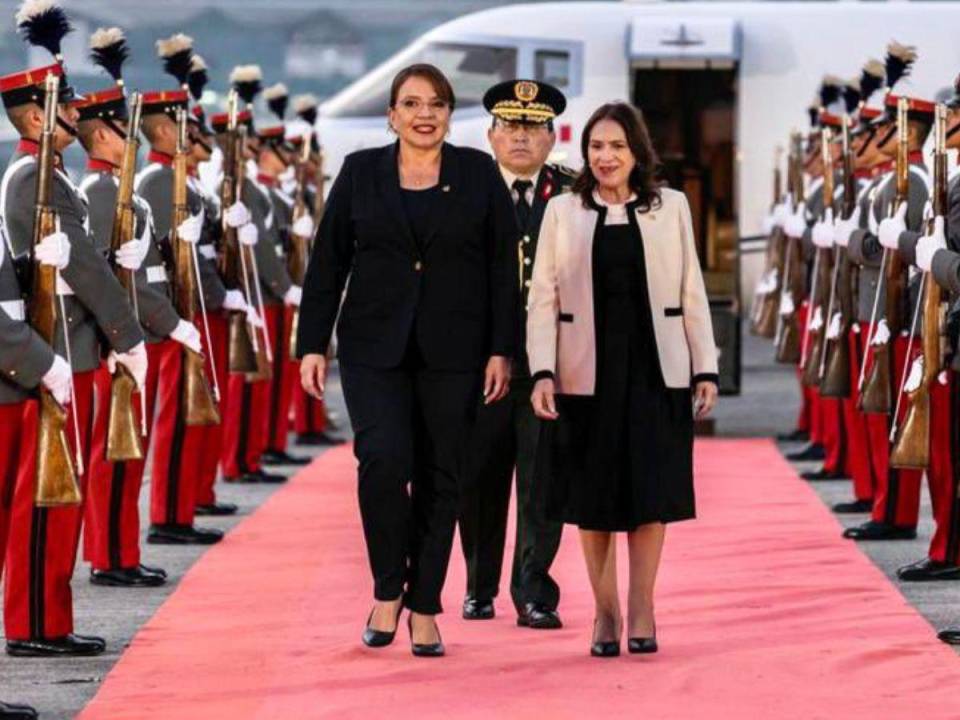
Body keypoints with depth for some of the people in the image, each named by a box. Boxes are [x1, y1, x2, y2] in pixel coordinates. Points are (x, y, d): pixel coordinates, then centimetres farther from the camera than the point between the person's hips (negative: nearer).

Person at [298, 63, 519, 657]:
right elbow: (328, 263, 6)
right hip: (375, 347, -1)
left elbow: (503, 269, 4)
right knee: (383, 459, -17)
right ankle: (387, 590, 0)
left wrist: (501, 351, -3)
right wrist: (313, 344, 1)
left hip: (453, 352, 1)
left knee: (440, 478, 3)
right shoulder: (361, 172, 6)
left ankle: (425, 607, 12)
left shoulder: (479, 174, 5)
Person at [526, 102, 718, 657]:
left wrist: (706, 368, 1)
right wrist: (542, 371, -10)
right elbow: (543, 298, 0)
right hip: (587, 372, 0)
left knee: (650, 489, 1)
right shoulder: (563, 212, 4)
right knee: (593, 494, 5)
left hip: (655, 371, 0)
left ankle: (642, 608, 10)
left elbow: (692, 294, 7)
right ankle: (605, 612, 14)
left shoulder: (671, 207, 6)